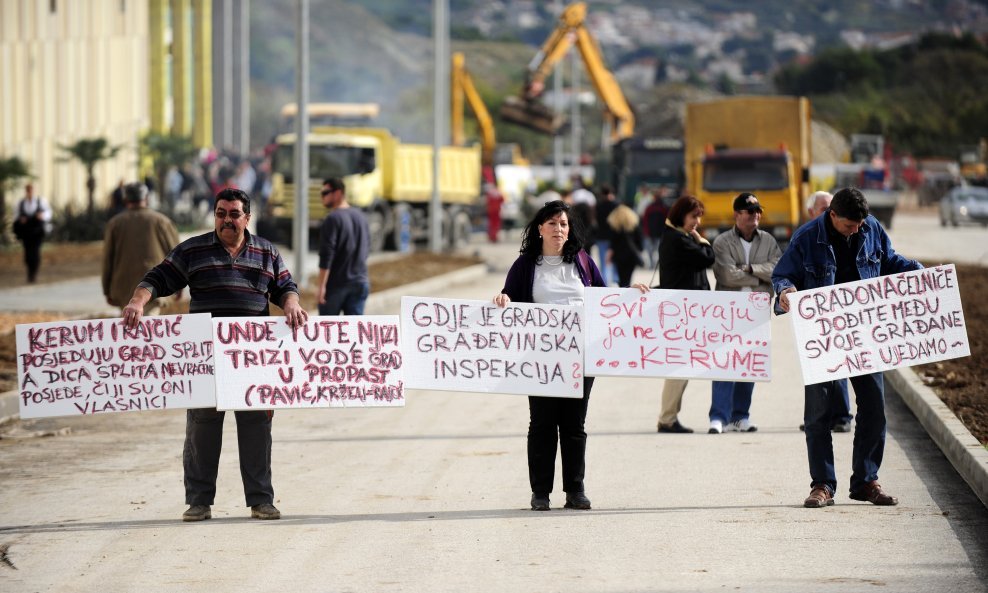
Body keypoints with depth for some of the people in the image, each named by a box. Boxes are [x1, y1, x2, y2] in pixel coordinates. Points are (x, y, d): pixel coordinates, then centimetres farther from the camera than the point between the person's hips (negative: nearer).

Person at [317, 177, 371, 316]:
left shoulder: (333, 219, -13)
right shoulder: (360, 217, 11)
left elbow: (326, 255, -18)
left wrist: (322, 286, -19)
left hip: (336, 283, -6)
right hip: (360, 282, 6)